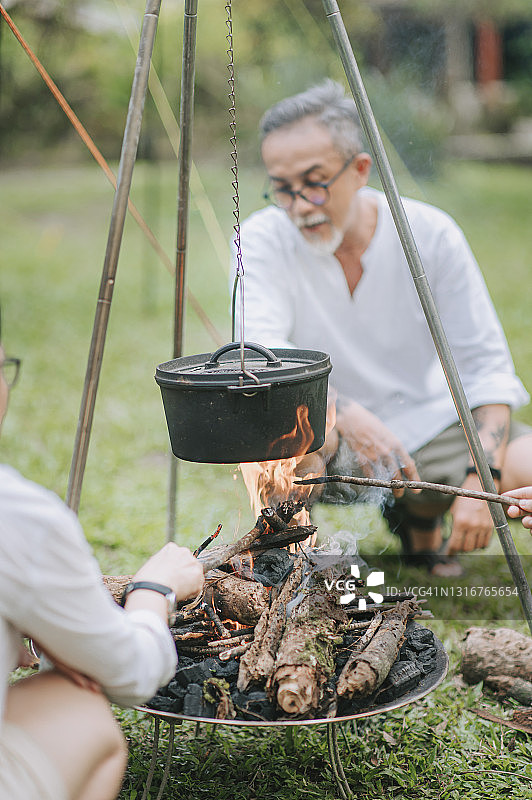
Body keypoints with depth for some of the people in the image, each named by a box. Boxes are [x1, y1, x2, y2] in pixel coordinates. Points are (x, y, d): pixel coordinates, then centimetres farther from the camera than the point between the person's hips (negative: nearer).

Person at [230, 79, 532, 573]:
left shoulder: (431, 233, -9)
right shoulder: (261, 239, -11)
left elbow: (486, 364, -8)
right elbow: (258, 348, -27)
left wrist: (481, 479, -22)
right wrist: (347, 414, -44)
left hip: (429, 426, 2)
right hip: (332, 446, -2)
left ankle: (421, 515, 10)